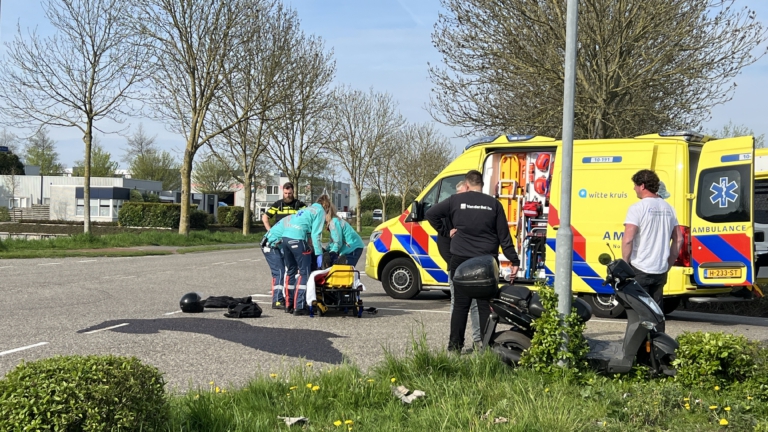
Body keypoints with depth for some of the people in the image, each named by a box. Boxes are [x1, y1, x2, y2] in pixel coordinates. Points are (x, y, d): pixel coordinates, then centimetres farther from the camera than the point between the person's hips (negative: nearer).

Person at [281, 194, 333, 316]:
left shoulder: (307, 209, 29)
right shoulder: (320, 211, 6)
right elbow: (316, 234, -4)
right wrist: (319, 253, -4)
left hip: (285, 237, 8)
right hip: (298, 239, -8)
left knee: (291, 271, 17)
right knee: (304, 272, -4)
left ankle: (289, 305, 22)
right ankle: (299, 307, -10)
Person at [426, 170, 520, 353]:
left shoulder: (456, 200, 1)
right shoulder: (493, 204, 3)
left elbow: (430, 214, 2)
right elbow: (504, 236, 2)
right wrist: (514, 260, 6)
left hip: (461, 260, 0)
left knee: (460, 304, 6)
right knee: (486, 305, 5)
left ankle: (455, 345, 7)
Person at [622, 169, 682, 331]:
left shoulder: (638, 208, -11)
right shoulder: (668, 208, 10)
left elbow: (628, 240, -19)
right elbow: (678, 239, 12)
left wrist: (625, 264, -6)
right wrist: (668, 264, 18)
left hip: (640, 269, -6)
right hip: (660, 270, 6)